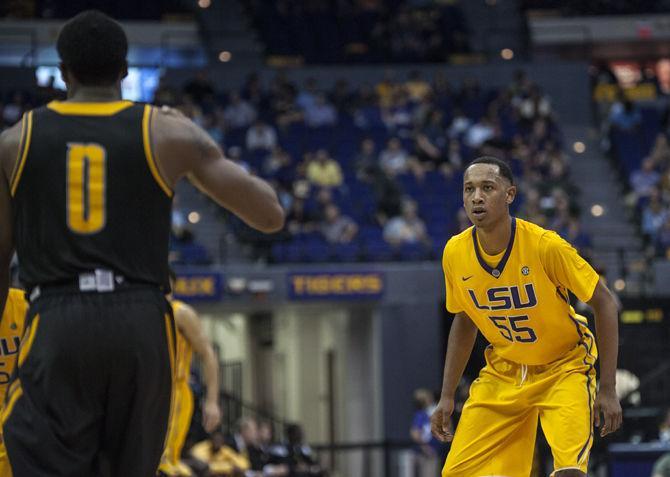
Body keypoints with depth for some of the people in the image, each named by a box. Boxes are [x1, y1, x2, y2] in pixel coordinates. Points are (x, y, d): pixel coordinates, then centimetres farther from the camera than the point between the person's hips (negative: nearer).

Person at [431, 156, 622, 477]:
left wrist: (607, 390, -17)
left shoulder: (546, 246, -24)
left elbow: (605, 304, -14)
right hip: (503, 374, 4)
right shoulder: (455, 253, -10)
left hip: (564, 368, -4)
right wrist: (447, 397, 6)